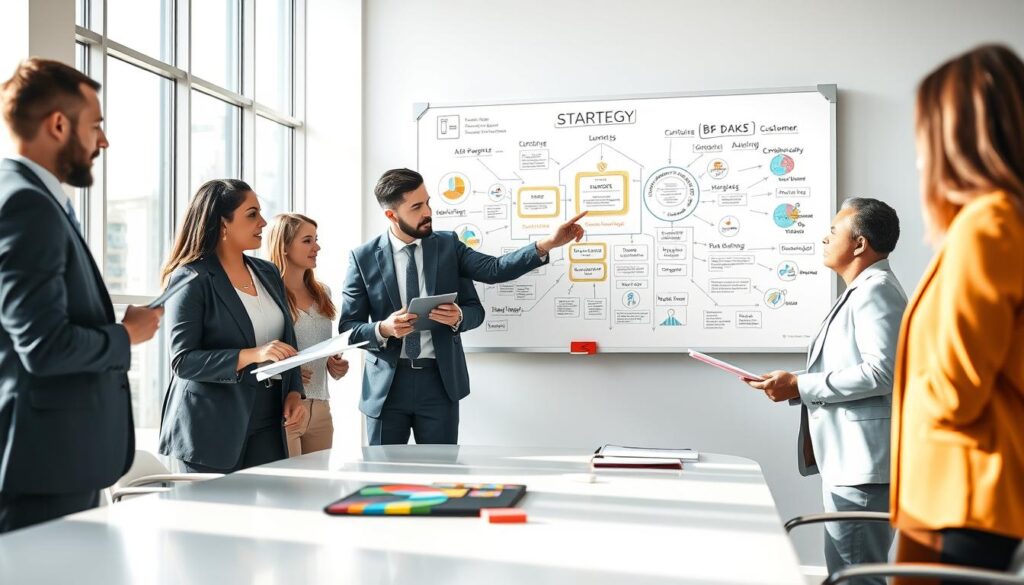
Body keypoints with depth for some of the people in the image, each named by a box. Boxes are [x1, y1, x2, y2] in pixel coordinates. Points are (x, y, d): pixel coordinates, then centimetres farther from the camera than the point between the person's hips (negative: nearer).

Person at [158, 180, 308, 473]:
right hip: (212, 426, -5)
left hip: (266, 421, 6)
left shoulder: (268, 273, 12)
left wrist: (293, 393, 2)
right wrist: (250, 355, -24)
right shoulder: (191, 279, -7)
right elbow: (183, 360, -13)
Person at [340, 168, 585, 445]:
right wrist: (383, 329, -21)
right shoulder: (363, 257, -2)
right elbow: (348, 327, -1)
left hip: (439, 380, 1)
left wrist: (547, 244, -22)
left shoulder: (448, 245, 3)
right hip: (387, 383, -1)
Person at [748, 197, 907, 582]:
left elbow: (881, 372, -24)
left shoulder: (875, 291, -12)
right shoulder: (860, 292, 20)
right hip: (846, 459, 11)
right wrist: (795, 389, 8)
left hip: (861, 461, -11)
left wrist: (799, 386, -18)